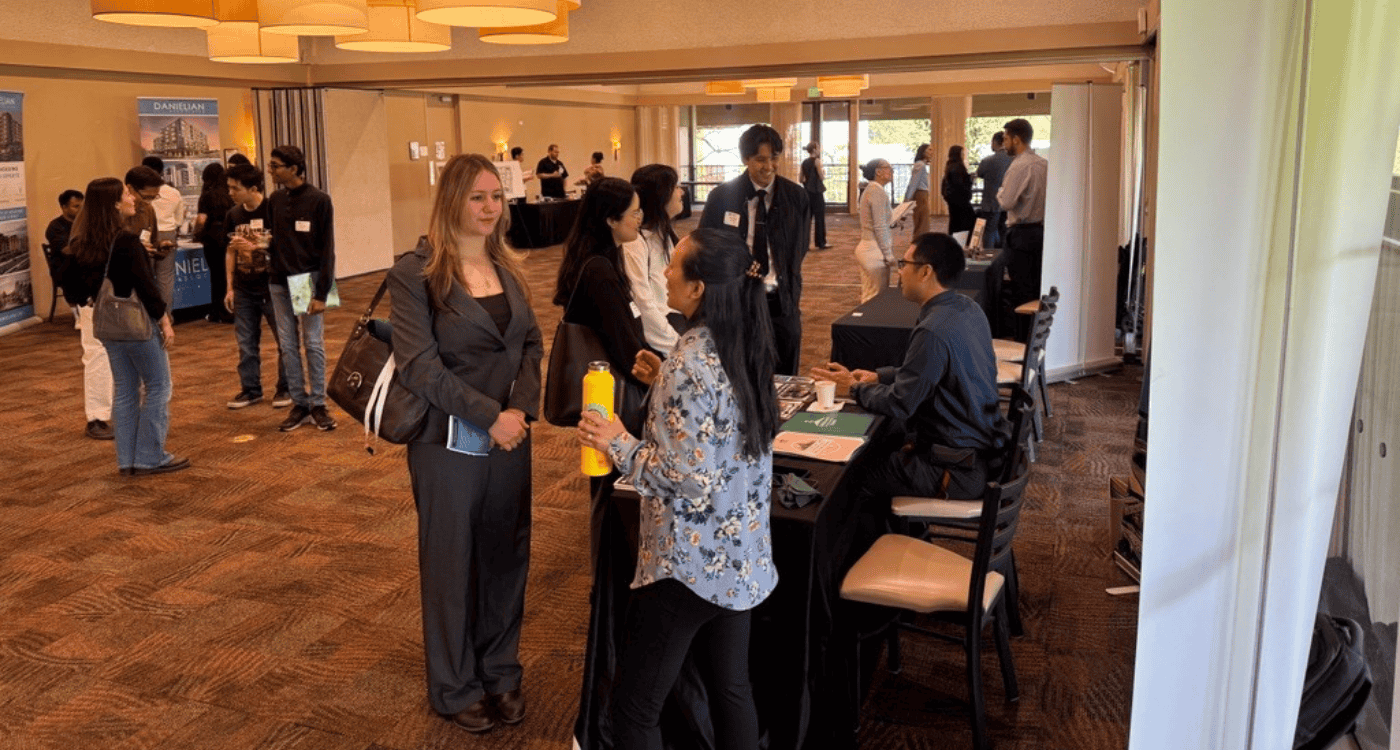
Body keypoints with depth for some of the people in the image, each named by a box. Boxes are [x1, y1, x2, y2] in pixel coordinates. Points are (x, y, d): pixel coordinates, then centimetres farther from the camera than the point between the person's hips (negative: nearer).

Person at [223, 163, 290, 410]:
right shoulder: (233, 215, 5)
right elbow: (230, 252, 12)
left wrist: (254, 247, -22)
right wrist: (229, 287, 10)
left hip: (272, 287, -5)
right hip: (244, 290, 5)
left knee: (285, 340, 4)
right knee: (246, 343, 9)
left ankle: (285, 388, 17)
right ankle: (250, 389, 20)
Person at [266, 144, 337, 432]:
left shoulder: (318, 200, -8)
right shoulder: (275, 200, 7)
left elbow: (327, 248, -10)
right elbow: (273, 238, 17)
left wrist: (322, 293, -13)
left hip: (308, 281, -5)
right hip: (279, 283, 5)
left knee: (313, 344, 1)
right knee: (287, 346, 7)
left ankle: (318, 404, 10)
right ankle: (299, 404, 16)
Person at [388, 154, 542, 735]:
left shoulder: (507, 268, 8)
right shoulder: (416, 273, -11)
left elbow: (531, 343, 7)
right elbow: (418, 365, -17)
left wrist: (522, 408, -10)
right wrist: (489, 416, -19)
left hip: (510, 437, 5)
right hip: (448, 442, -5)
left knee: (506, 555, 14)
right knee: (452, 562, 10)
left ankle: (501, 671, 34)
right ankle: (456, 687, 29)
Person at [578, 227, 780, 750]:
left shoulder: (689, 365, -22)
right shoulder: (745, 348, 3)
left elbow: (691, 481, -24)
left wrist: (619, 445, -13)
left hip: (691, 563, -8)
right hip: (742, 558, 9)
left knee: (635, 708, 6)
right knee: (732, 690, 20)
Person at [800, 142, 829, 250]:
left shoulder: (804, 162, 9)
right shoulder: (816, 161, -11)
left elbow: (802, 179, 11)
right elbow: (822, 177, -13)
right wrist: (823, 171, 5)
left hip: (807, 191, 7)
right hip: (816, 192, -7)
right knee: (820, 217, -1)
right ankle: (821, 243, 1)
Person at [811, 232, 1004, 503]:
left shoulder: (934, 332, -27)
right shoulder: (969, 310, 3)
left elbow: (898, 405, -20)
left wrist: (853, 387, -4)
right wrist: (878, 376, 14)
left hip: (959, 470, -9)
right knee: (877, 446, 21)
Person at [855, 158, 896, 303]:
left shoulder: (870, 190, 15)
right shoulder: (878, 192, -14)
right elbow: (880, 227, -18)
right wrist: (889, 255, -14)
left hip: (866, 247, 10)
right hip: (875, 250, -10)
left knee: (868, 297, 12)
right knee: (875, 301, -6)